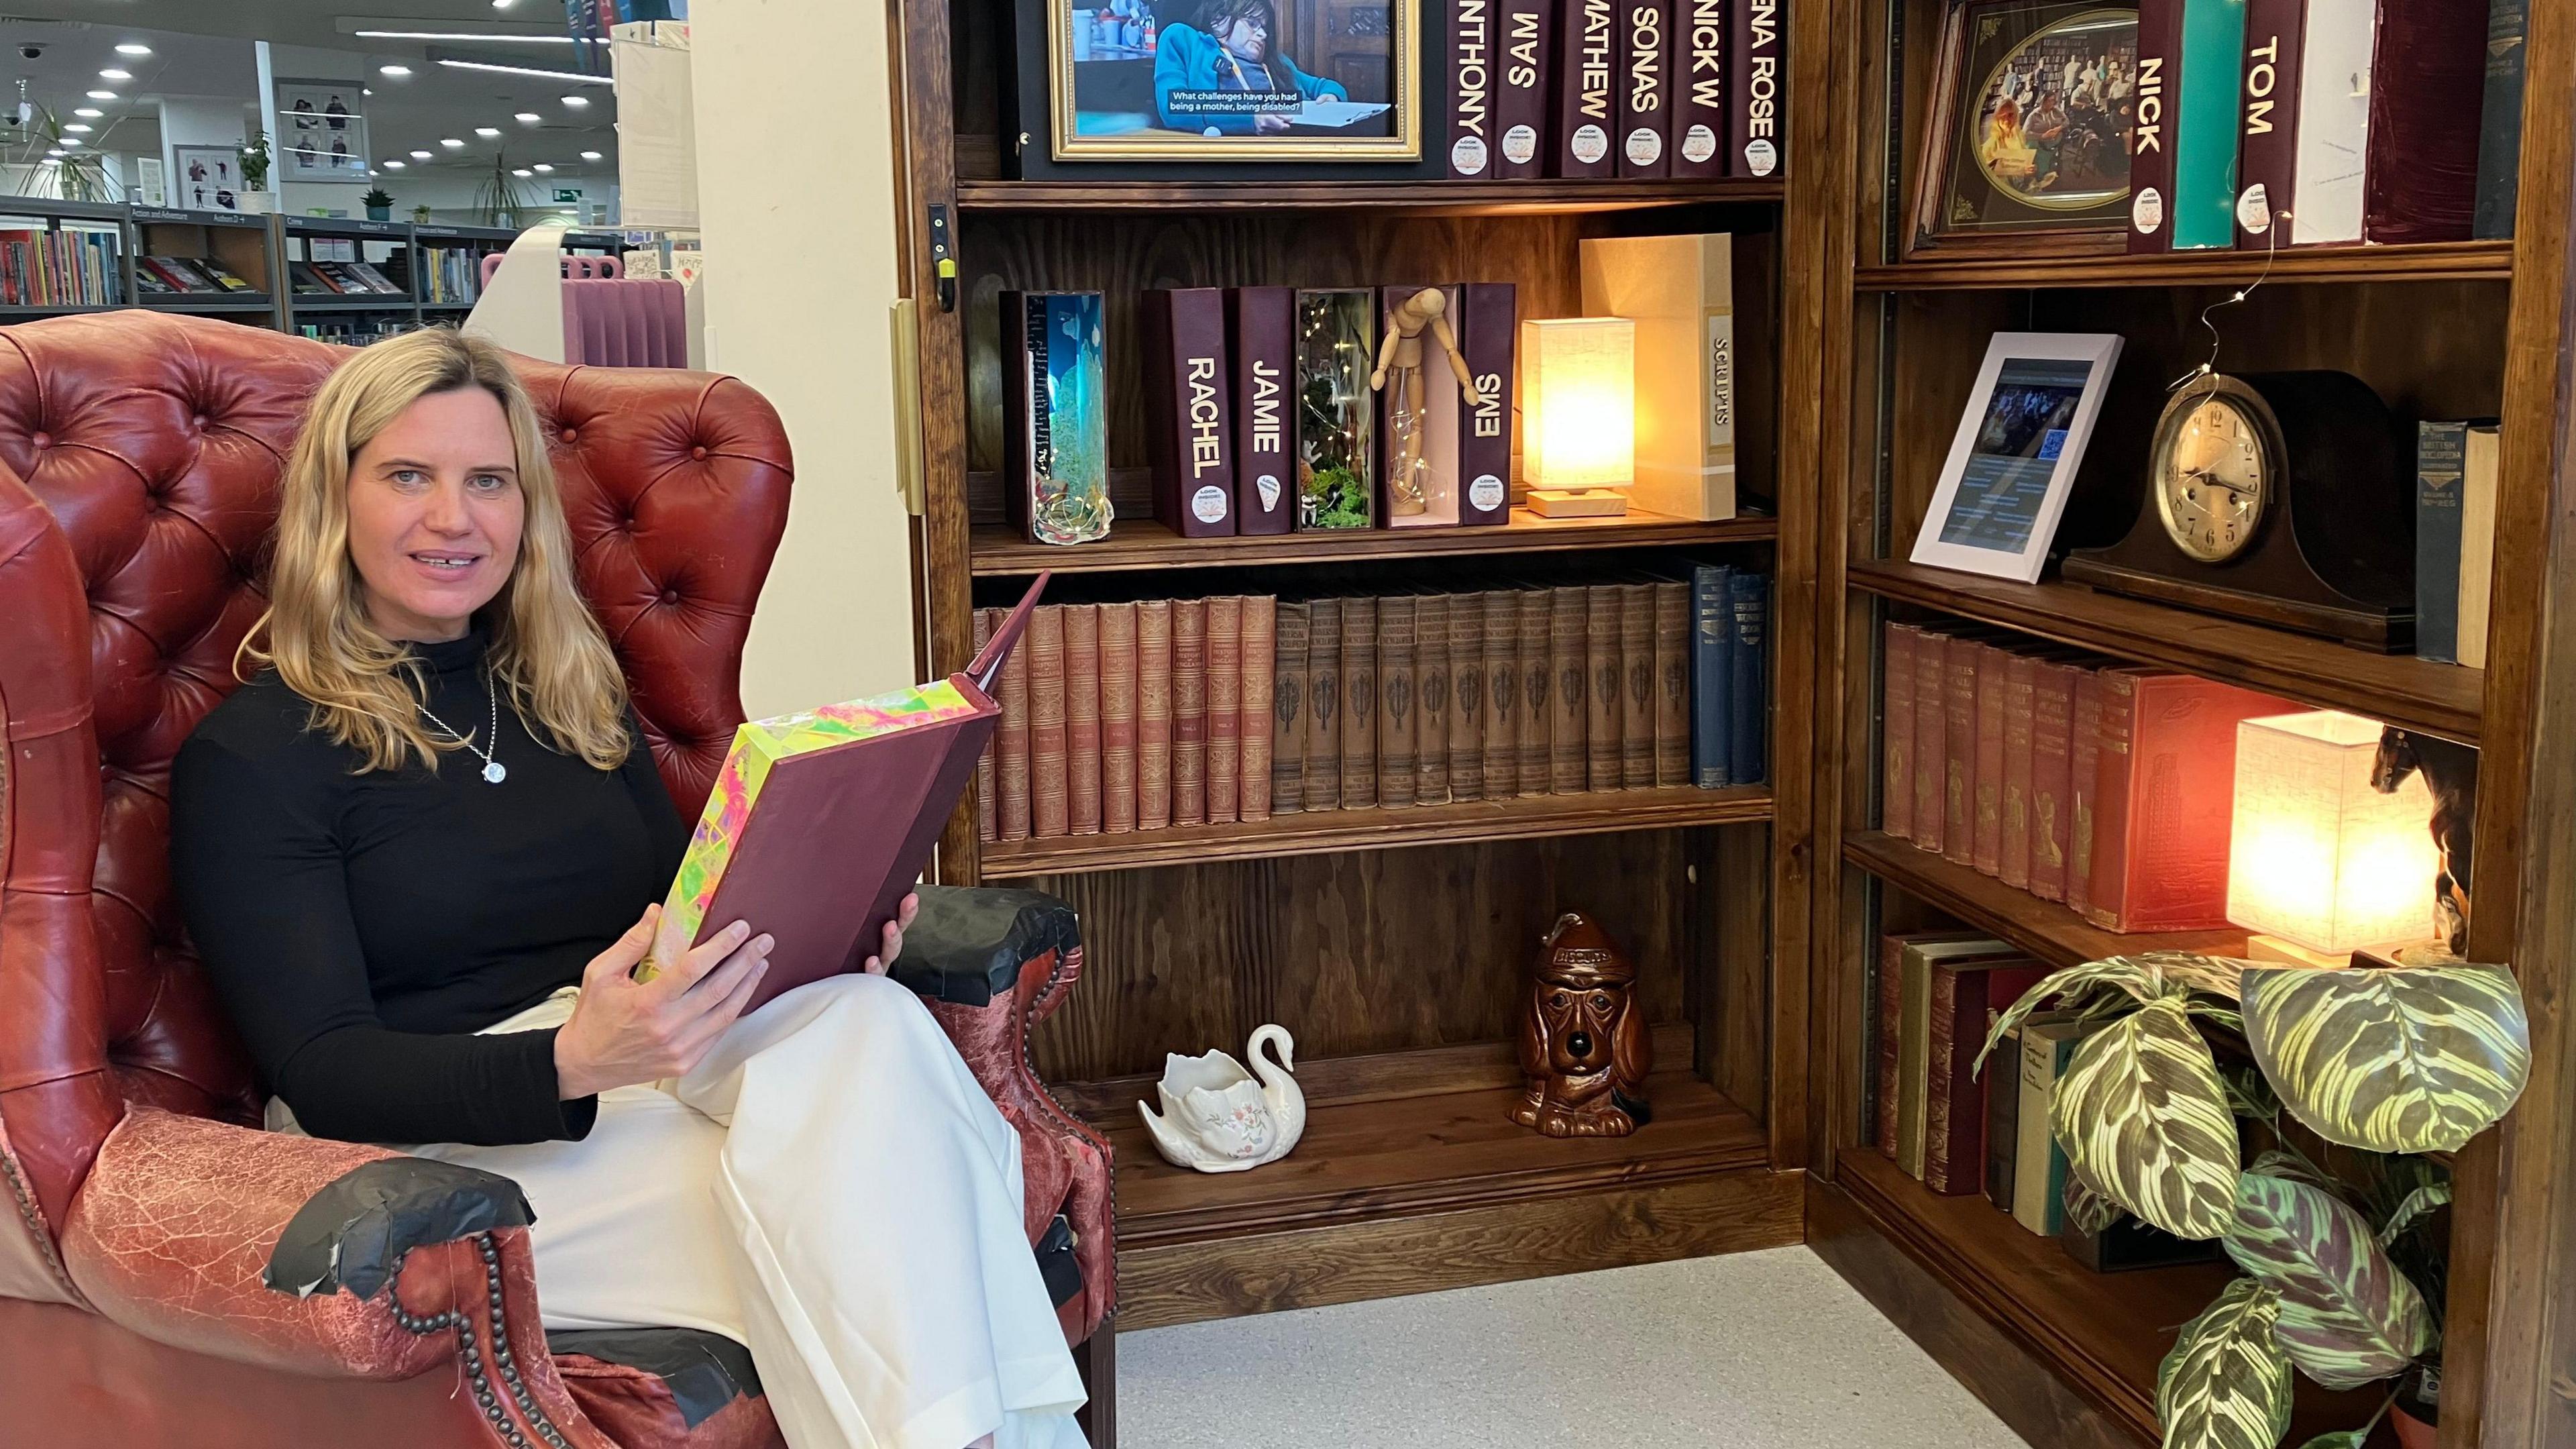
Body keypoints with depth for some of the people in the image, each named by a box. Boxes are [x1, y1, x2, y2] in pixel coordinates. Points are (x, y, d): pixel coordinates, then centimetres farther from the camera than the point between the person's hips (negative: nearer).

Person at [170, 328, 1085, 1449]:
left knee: (869, 1024, -30)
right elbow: (325, 1074, -9)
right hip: (442, 1143, -5)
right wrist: (569, 1062, -28)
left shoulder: (576, 693, 16)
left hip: (640, 1070, 5)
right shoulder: (249, 755, -1)